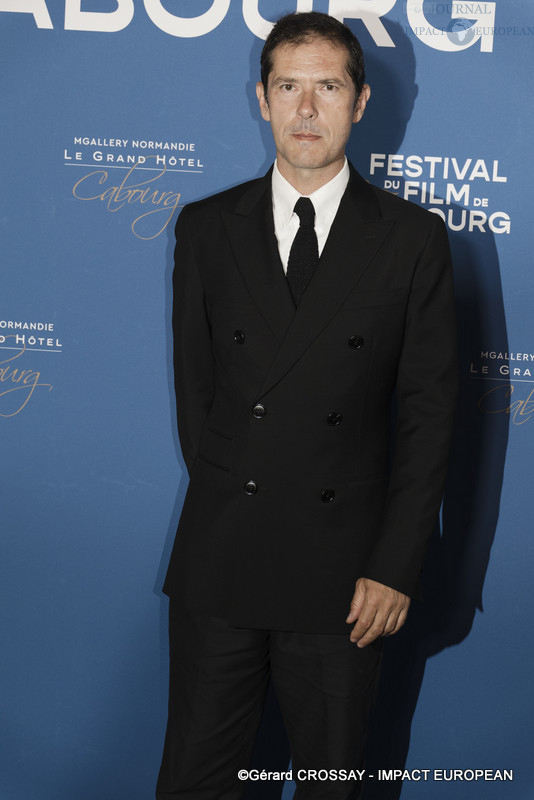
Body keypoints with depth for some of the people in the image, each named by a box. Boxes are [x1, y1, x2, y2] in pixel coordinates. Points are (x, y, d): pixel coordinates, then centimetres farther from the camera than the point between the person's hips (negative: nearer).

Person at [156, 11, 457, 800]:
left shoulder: (413, 239, 0)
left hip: (342, 574, -1)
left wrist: (395, 567, -6)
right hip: (217, 567, 2)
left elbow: (428, 414, -2)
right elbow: (194, 385, 8)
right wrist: (228, 511, 4)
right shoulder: (207, 227, 5)